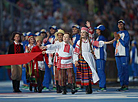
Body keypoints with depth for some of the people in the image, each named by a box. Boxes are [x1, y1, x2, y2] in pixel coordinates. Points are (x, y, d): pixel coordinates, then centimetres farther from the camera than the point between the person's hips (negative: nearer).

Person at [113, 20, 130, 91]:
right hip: (117, 54, 7)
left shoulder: (126, 33, -2)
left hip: (124, 54, -7)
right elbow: (114, 45, 14)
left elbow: (125, 44, -12)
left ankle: (126, 85, -5)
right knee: (120, 71, 6)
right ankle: (122, 85, 10)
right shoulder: (117, 33, 18)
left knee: (125, 70, -7)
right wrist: (116, 38, -2)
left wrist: (118, 38, -13)